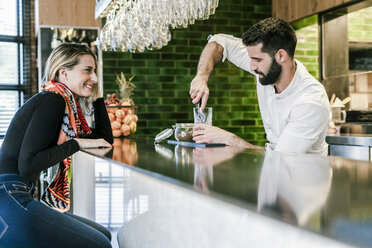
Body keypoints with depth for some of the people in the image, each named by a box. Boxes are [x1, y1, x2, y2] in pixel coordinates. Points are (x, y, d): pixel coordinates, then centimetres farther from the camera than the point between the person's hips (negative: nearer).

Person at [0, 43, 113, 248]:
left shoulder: (65, 104, 16)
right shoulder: (52, 101, -12)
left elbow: (105, 138, 23)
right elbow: (27, 165, -19)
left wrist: (95, 95, 21)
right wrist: (77, 143, -14)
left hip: (19, 198, 10)